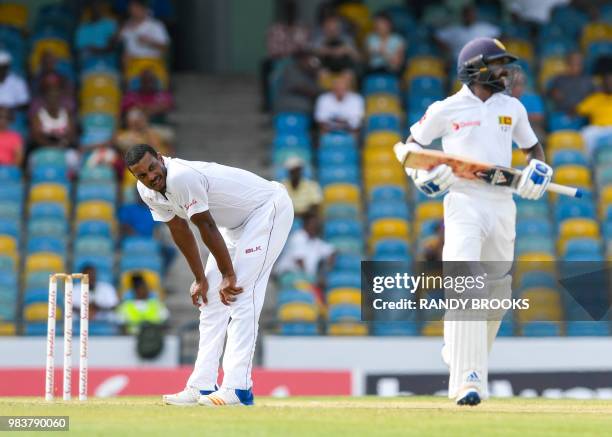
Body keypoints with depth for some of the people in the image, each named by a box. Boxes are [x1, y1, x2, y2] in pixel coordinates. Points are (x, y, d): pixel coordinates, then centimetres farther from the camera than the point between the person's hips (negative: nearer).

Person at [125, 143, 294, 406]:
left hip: (270, 207, -10)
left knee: (242, 294, -19)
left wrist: (228, 275, -16)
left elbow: (207, 227, -25)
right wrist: (200, 278, 6)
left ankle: (238, 388, -24)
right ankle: (202, 387, 7)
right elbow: (180, 231, 5)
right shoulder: (148, 190, -4)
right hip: (237, 221, 10)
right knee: (211, 297, 6)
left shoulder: (181, 177, -32)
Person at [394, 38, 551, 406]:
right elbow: (407, 147, 10)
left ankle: (460, 355, 37)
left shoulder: (512, 108, 12)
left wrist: (539, 168, 2)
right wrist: (420, 173, -10)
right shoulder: (446, 110, 0)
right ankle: (469, 380, -28)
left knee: (498, 292, 11)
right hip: (464, 205, -5)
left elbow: (533, 148, 24)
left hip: (503, 206, 5)